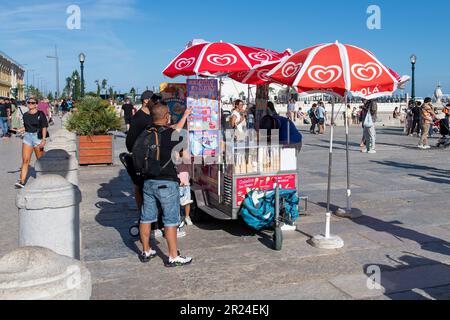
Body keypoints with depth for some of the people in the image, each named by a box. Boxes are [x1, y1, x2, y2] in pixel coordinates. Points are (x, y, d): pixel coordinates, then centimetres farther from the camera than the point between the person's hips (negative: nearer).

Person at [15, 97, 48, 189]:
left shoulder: (40, 114, -6)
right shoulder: (25, 115, 9)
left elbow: (44, 127, -10)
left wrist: (43, 139, -17)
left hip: (38, 137, -4)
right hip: (27, 137, 4)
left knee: (40, 160, 10)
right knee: (25, 160, -5)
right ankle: (22, 182, -10)